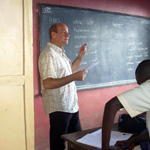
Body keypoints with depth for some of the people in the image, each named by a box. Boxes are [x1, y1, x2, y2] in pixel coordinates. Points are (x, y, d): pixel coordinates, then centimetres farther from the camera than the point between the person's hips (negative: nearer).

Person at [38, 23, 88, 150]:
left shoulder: (61, 53, 15)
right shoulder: (48, 55, -17)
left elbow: (69, 70, 30)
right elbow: (48, 83, -28)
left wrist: (80, 56, 15)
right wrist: (74, 77, -30)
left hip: (71, 106, 10)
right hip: (59, 108, -10)